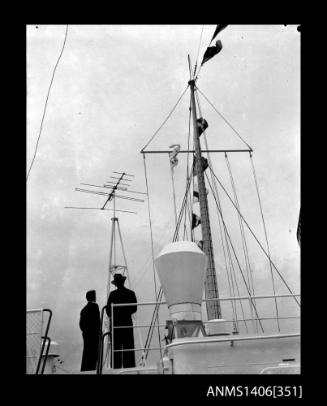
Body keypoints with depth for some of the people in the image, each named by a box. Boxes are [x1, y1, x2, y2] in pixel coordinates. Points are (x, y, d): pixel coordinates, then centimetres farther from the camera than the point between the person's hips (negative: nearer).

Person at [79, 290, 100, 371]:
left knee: (86, 353, 11)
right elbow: (97, 320, -15)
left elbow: (81, 323, 14)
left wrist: (85, 331, 19)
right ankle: (91, 368, -8)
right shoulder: (94, 306, -9)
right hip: (94, 334, -8)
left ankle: (84, 369, 12)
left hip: (85, 334, 8)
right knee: (93, 352, -5)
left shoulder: (84, 309, 14)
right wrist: (99, 332, -8)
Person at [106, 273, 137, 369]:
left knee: (116, 346, 3)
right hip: (128, 322, 2)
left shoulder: (113, 294, -7)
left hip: (116, 322, -2)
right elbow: (134, 308, 4)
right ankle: (129, 366, 7)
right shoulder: (131, 293, 0)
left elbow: (108, 309, -5)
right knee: (128, 346, 7)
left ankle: (116, 367, 1)